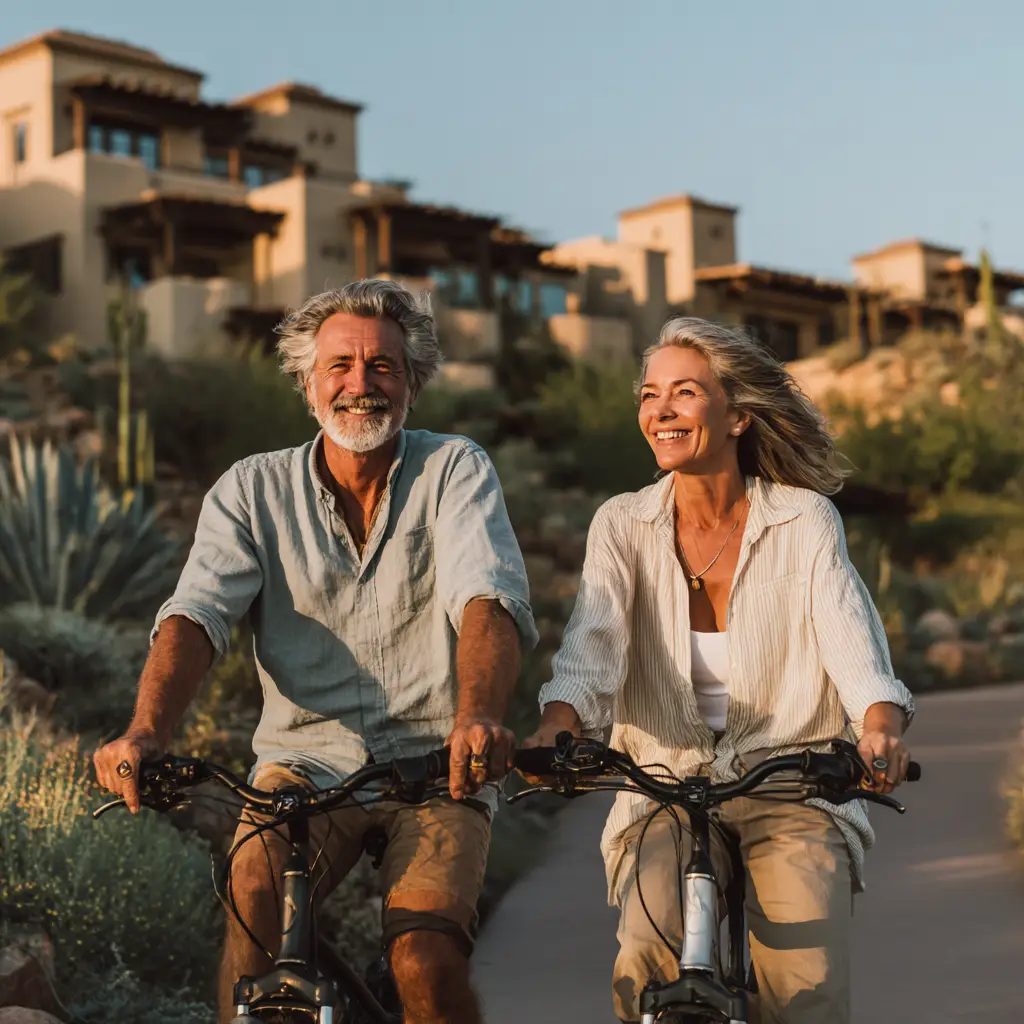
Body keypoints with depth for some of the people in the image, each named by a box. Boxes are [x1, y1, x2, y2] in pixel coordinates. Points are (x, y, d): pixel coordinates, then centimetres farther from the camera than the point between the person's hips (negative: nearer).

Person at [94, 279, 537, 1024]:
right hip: (306, 760, 1)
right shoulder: (254, 489, 5)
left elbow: (488, 599, -16)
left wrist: (477, 715, -38)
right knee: (255, 898, -29)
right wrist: (146, 731, -30)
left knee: (425, 957, -23)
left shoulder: (456, 471, 1)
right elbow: (196, 613, -10)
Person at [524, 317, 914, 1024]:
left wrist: (881, 725, -36)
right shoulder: (623, 526, 3)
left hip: (792, 789, -1)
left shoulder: (805, 521, -1)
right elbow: (593, 642, -12)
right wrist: (557, 725, -33)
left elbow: (851, 636, -15)